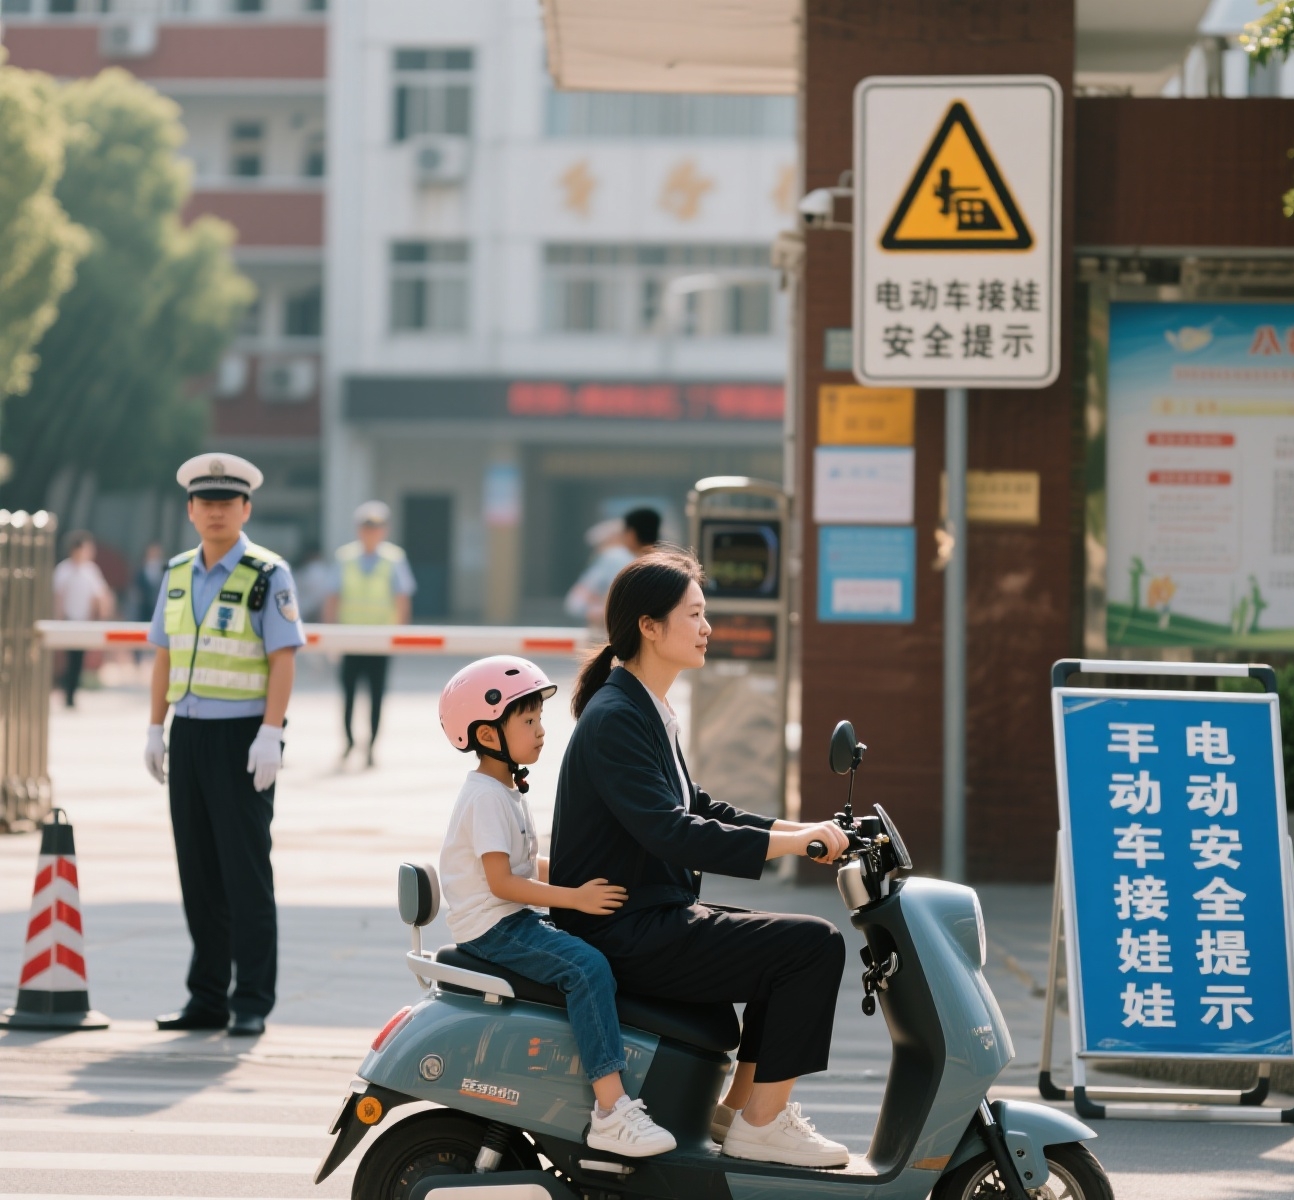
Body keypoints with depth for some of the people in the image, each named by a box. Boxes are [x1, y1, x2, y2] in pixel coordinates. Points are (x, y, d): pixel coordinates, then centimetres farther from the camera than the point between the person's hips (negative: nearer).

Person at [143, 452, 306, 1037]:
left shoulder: (267, 575, -6)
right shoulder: (178, 573, 12)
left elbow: (284, 658, -10)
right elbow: (165, 655, 16)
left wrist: (269, 735, -18)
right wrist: (156, 729, 12)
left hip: (242, 734, -6)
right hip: (189, 734, 6)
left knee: (246, 872, -5)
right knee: (198, 873, 7)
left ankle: (252, 1003, -2)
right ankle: (207, 999, 12)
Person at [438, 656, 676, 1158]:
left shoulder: (508, 791, 17)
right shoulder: (485, 797, -16)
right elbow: (501, 881, -22)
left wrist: (587, 877, 14)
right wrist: (574, 897, -25)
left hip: (517, 921, 11)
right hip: (492, 928, -11)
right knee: (587, 966, -28)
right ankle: (611, 1112, -35)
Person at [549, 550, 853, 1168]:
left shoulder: (649, 711, 14)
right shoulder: (614, 718, -18)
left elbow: (697, 808, 22)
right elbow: (669, 832, -29)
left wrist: (801, 830, 9)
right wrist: (792, 842, -27)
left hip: (651, 918, 11)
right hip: (626, 936, -11)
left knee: (791, 946, 17)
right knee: (813, 945, -13)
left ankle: (739, 1105, 18)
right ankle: (762, 1124, -7)